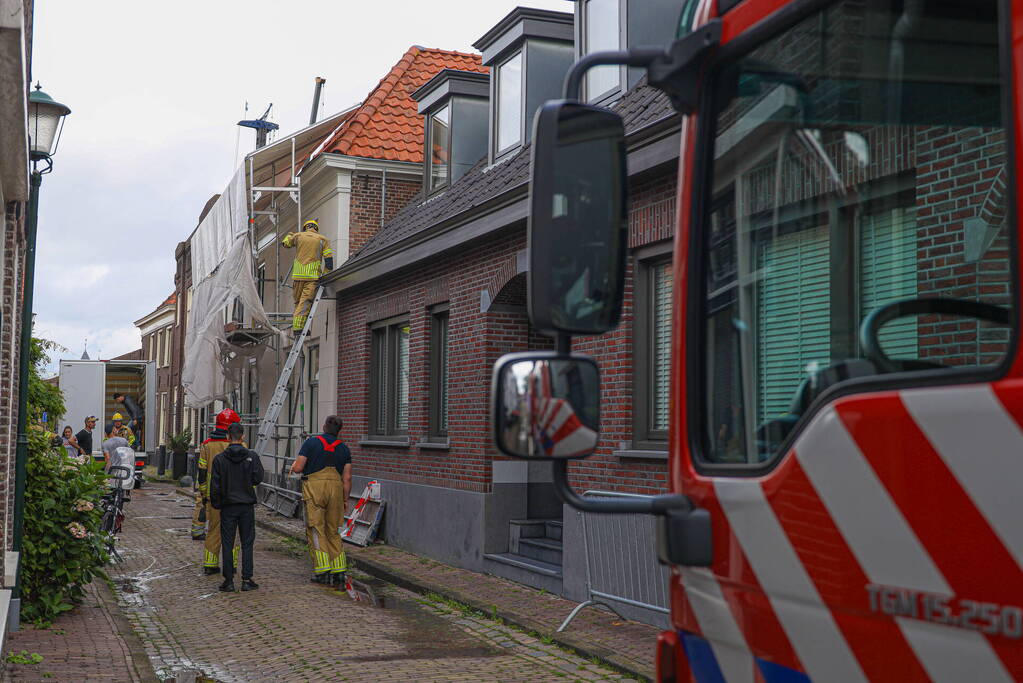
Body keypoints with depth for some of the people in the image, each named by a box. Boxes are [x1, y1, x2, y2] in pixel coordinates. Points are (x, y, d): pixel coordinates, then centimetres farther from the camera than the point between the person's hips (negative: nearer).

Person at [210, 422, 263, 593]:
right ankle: (247, 580, 5)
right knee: (247, 543, 7)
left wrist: (216, 504, 7)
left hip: (228, 506, 0)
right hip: (247, 505, 0)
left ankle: (229, 580, 5)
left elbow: (215, 485, -4)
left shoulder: (219, 459, -5)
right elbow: (258, 478, -6)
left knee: (227, 544, 5)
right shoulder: (252, 456, -5)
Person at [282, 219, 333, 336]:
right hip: (313, 275, -2)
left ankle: (296, 326, 7)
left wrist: (290, 235, 48)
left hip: (298, 274, 2)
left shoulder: (298, 236, 12)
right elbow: (329, 258, 1)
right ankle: (298, 327, -19)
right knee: (305, 302, -8)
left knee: (298, 302, 13)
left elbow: (285, 243, 28)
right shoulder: (322, 240, 8)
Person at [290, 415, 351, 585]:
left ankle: (323, 571, -7)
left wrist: (294, 467, 19)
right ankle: (339, 571, 7)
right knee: (333, 531, 12)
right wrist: (345, 500, 14)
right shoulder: (343, 448, 9)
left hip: (314, 487, -4)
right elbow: (347, 478, 6)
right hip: (335, 488, 4)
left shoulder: (311, 442, -1)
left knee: (316, 530, 0)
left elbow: (298, 468, -4)